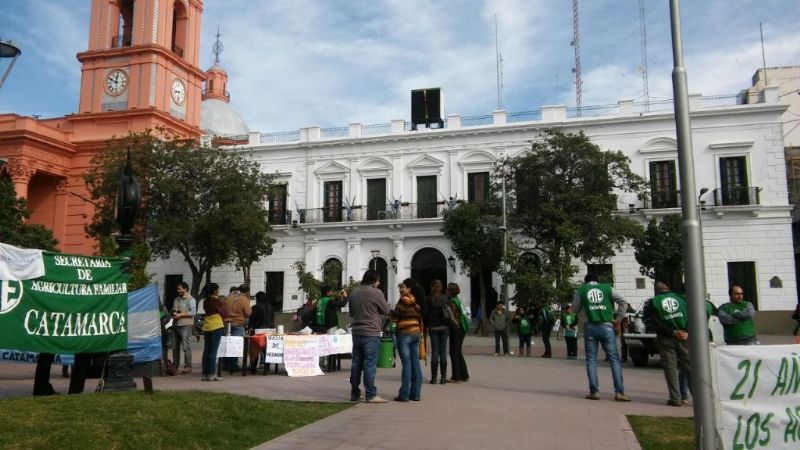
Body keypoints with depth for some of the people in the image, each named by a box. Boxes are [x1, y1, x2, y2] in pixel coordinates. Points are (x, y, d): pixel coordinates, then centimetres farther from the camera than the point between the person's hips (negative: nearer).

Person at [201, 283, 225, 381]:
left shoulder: (205, 301, 11)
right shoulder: (217, 301, -9)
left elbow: (206, 310, 15)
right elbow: (223, 313, -4)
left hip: (206, 326, 7)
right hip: (216, 326, -7)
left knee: (206, 351, 9)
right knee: (213, 351, -5)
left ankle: (205, 374, 12)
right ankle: (211, 374, -5)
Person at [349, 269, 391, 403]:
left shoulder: (354, 293, 8)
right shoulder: (376, 293, -12)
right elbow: (386, 311, -3)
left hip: (356, 332, 6)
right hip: (371, 333, -6)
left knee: (356, 363, 12)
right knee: (370, 364, -4)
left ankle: (354, 393, 19)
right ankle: (370, 395, -2)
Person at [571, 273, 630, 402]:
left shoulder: (581, 289, 10)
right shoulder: (607, 288, 12)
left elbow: (575, 309, 15)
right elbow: (623, 302, 8)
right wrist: (618, 317, 10)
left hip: (590, 327, 0)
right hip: (607, 327, 0)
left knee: (591, 359, 7)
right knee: (614, 358, 3)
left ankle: (594, 391, 2)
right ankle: (619, 392, -3)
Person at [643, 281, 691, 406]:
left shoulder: (652, 303, 6)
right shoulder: (682, 298, 13)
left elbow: (656, 322, -7)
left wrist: (672, 332, -8)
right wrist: (687, 332, -7)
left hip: (666, 340, -2)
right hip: (685, 339, 2)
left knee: (670, 368, 3)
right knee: (690, 367, 8)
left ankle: (675, 398, 0)